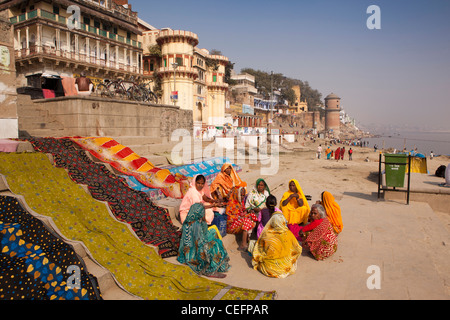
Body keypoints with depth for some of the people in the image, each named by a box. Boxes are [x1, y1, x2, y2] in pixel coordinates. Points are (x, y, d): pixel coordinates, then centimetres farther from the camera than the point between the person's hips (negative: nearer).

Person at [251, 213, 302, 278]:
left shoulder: (266, 235, -18)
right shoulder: (288, 234, -16)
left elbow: (257, 252, -8)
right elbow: (298, 250, -2)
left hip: (269, 267, -1)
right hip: (286, 265, 1)